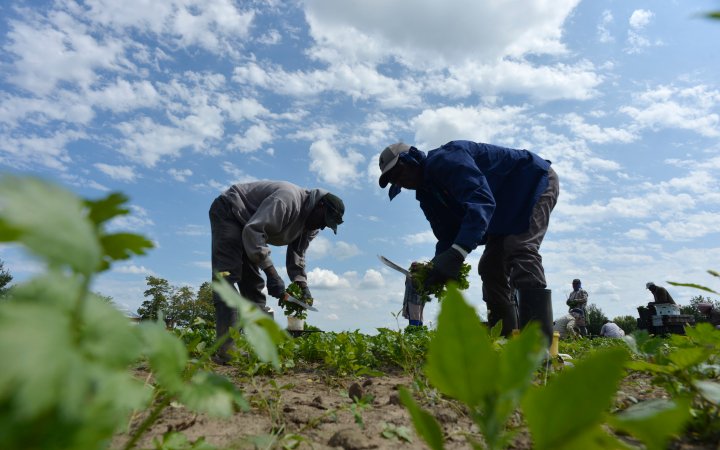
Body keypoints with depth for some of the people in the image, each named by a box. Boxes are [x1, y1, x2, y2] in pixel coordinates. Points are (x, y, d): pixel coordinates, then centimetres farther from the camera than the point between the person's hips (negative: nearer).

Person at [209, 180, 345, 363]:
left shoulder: (310, 226, -1)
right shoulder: (288, 199, -31)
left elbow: (297, 255, 3)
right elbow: (253, 230, -36)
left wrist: (302, 285, -13)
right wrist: (271, 272, -37)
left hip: (244, 222, 10)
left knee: (253, 283, 2)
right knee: (228, 276, -20)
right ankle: (228, 348, -24)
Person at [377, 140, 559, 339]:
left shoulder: (444, 160, -28)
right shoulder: (427, 195, 2)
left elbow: (481, 200, -42)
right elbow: (447, 236, 1)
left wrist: (457, 253, -52)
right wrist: (434, 268, -18)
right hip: (509, 211, 9)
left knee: (520, 251, -27)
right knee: (491, 267, 2)